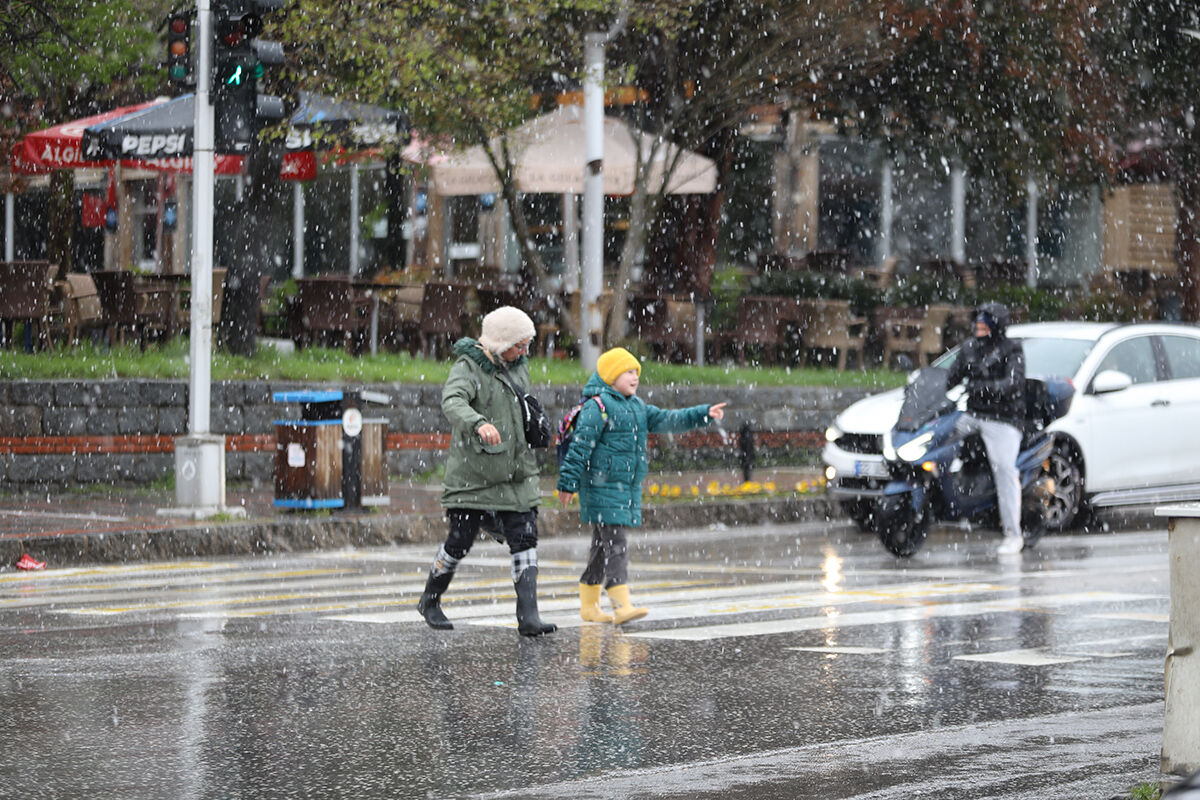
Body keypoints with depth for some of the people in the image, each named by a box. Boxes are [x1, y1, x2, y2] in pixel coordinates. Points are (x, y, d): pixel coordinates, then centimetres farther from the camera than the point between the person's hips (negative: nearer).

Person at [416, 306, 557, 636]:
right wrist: (479, 424, -51)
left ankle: (528, 617, -7)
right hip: (473, 473, -6)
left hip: (516, 477, 6)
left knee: (525, 540, -5)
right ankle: (430, 601, 25)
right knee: (460, 542, 2)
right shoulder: (468, 368, -13)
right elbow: (452, 402, -33)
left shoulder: (517, 367, 10)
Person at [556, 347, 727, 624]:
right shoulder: (597, 407, -11)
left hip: (628, 490, 9)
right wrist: (568, 484, -15)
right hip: (603, 489, -9)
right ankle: (621, 605, -21)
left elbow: (666, 421, 16)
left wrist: (703, 414, 8)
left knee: (603, 546, 13)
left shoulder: (637, 406, 16)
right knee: (615, 546, -15)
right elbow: (579, 447, -13)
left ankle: (589, 604, 20)